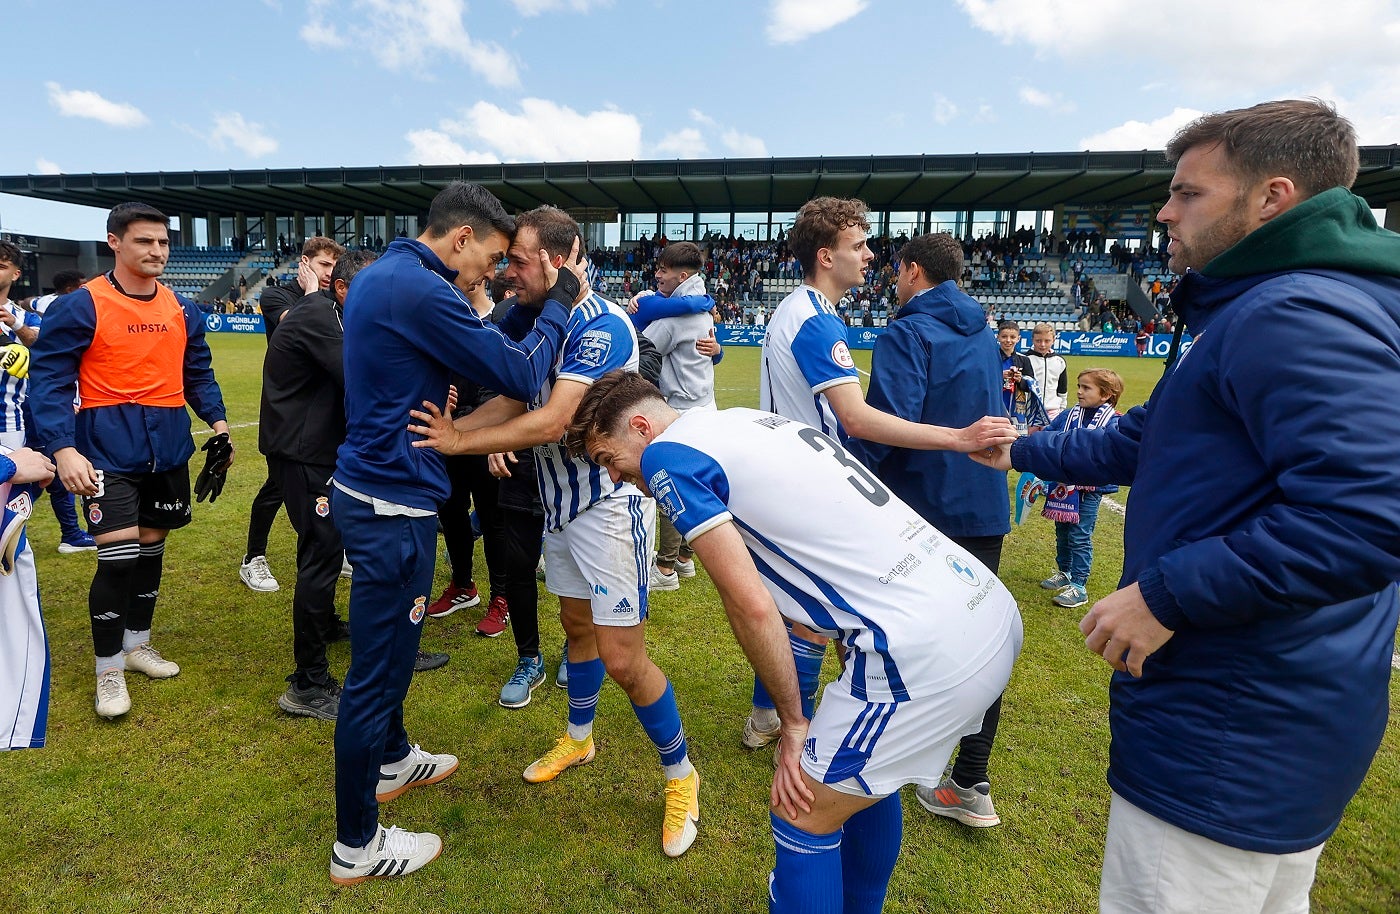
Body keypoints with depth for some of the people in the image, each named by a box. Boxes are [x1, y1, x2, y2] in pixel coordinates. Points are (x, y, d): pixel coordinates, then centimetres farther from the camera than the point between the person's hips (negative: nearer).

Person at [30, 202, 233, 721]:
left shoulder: (182, 309, 7)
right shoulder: (84, 306, -9)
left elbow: (198, 372, 15)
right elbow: (49, 379, -11)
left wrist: (217, 422, 0)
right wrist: (63, 450, -21)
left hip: (169, 447, 5)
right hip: (109, 449, -5)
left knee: (152, 547, 15)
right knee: (118, 557, -7)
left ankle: (137, 643, 34)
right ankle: (109, 668, 12)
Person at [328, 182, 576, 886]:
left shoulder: (376, 275, 10)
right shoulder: (422, 291, -22)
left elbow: (480, 347, 14)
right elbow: (521, 377, -18)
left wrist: (539, 306, 6)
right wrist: (557, 304, -5)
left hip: (366, 487, 11)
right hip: (394, 505, -10)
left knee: (390, 646, 26)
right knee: (375, 669, 3)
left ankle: (392, 760, 47)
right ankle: (356, 846, 20)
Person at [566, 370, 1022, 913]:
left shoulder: (669, 455, -5)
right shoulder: (751, 421, 20)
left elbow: (751, 605, -12)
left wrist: (794, 721, 2)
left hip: (925, 648, -9)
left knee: (802, 815, 8)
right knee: (865, 774, 28)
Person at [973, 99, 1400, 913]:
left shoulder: (1299, 315, -20)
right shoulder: (1259, 309, 15)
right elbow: (1140, 442, 22)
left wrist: (1165, 595, -26)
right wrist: (1022, 453, 28)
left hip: (1232, 739, -11)